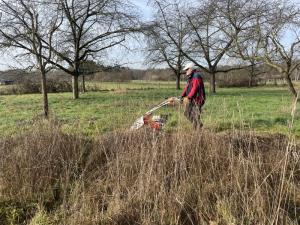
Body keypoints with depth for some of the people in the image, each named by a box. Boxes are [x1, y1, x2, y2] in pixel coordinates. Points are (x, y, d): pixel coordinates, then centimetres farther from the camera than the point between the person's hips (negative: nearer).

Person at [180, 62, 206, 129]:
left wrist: (188, 97, -27)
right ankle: (199, 125, 21)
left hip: (197, 99, -11)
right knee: (187, 113, 12)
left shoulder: (196, 76, -14)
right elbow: (187, 87, 17)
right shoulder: (190, 77, 19)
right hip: (191, 100, 11)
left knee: (196, 116, -8)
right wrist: (182, 96, 6)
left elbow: (194, 88, -23)